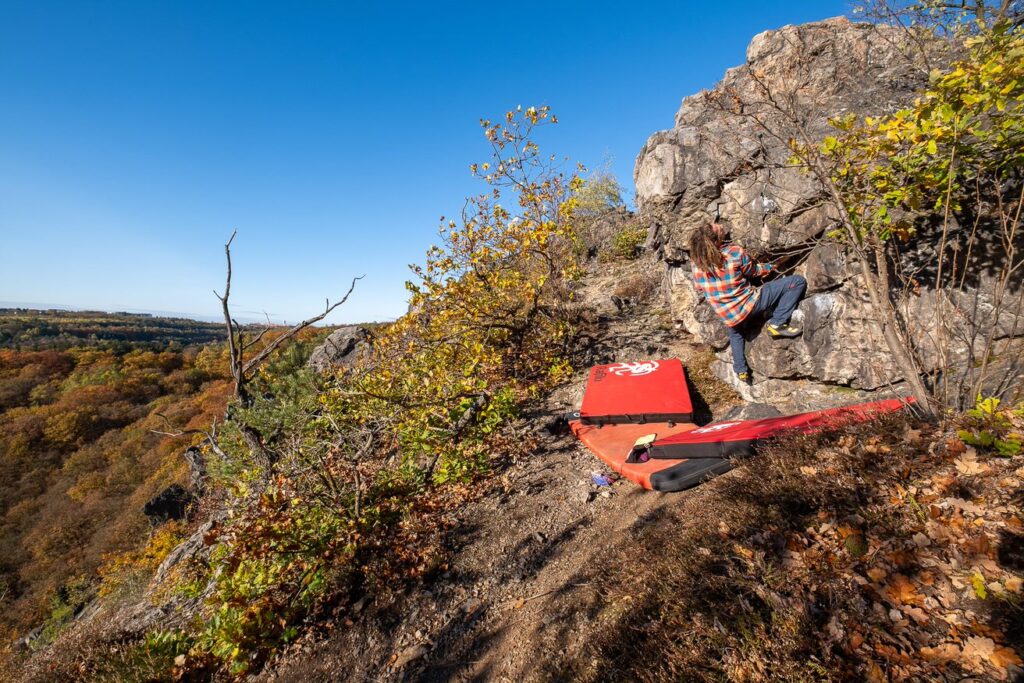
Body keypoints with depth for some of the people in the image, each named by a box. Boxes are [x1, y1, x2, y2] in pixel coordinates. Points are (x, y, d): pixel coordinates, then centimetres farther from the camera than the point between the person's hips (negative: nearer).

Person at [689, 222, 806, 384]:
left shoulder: (697, 265, -8)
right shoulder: (735, 252, -16)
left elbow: (700, 288, 8)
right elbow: (753, 270, 2)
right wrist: (770, 267, 23)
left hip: (728, 318, 5)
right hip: (750, 304, -5)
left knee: (735, 333, 40)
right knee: (798, 281, 2)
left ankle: (741, 371, 41)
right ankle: (777, 324, 1)